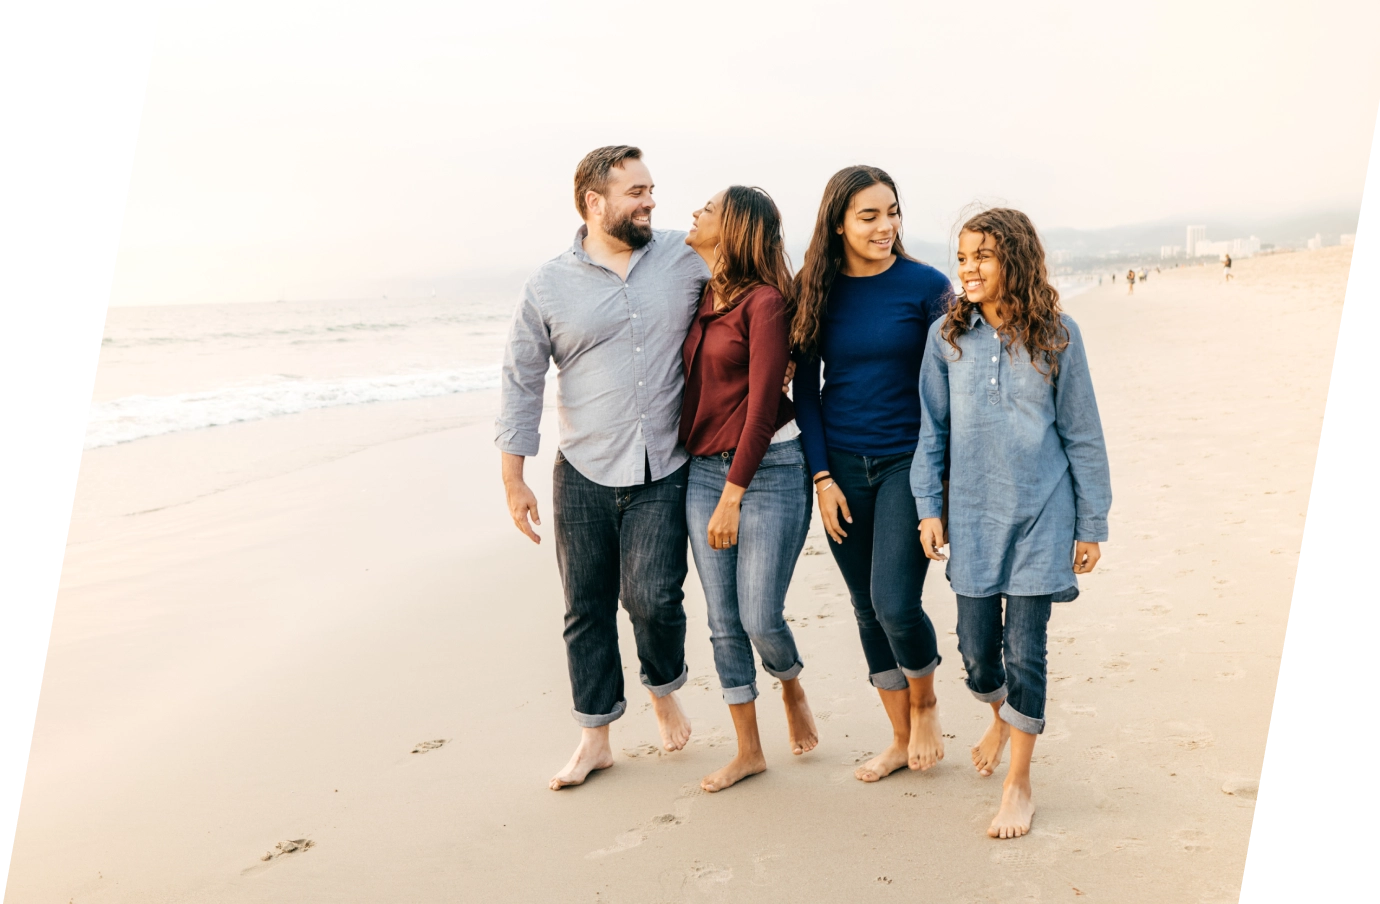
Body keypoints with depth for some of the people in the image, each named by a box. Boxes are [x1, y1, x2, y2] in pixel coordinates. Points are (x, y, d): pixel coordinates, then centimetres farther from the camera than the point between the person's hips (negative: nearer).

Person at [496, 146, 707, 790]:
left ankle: (664, 688, 22)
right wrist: (513, 478, 2)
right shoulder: (550, 285, 1)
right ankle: (595, 739, 25)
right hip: (584, 477, 1)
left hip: (664, 474, -1)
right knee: (587, 609, 8)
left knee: (653, 596, -11)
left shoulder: (687, 259, 2)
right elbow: (521, 382, 4)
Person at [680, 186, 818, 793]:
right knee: (723, 621, 8)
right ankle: (748, 750, 22)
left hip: (767, 470, -6)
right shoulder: (701, 298, 9)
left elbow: (762, 406, -14)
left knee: (759, 617, -5)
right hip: (702, 470, 7)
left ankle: (792, 688, 30)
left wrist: (732, 498, -14)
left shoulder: (764, 301, -11)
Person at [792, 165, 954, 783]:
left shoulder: (927, 286, -5)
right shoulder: (818, 291, 2)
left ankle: (925, 704, 20)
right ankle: (900, 738, 28)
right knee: (867, 610, 10)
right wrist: (822, 477, -2)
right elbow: (805, 388, 5)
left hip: (907, 461, -3)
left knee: (896, 604, -13)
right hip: (842, 469, 3)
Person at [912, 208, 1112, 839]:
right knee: (977, 648, 9)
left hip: (1041, 517, -2)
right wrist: (928, 507, 2)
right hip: (972, 518, 2)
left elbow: (1082, 436, 1)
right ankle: (1001, 719, 43)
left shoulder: (1057, 337, -4)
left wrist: (1092, 525, 2)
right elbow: (932, 431, 7)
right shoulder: (946, 337, 0)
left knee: (1026, 650, 1)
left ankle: (1018, 781, 18)